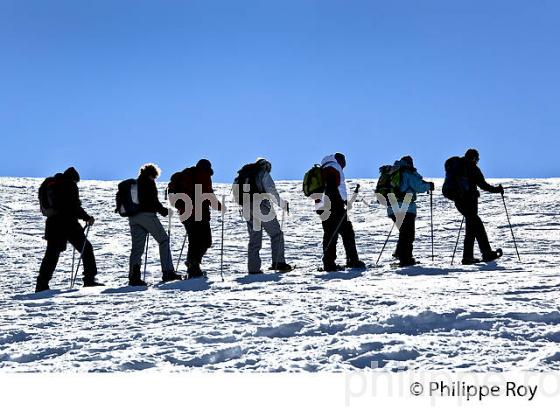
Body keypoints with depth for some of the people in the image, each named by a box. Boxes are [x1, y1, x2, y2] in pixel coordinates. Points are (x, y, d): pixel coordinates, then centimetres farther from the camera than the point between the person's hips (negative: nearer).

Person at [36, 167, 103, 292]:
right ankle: (89, 280, -2)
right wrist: (87, 218, -4)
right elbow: (74, 206, -14)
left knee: (51, 254, 10)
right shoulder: (69, 185, -6)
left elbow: (45, 206, 18)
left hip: (52, 224, 6)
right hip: (68, 223, -6)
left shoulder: (49, 183, 16)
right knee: (86, 249, 4)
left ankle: (41, 284, 5)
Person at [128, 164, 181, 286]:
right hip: (147, 215, -7)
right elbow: (153, 200, -10)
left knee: (137, 247, 6)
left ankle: (133, 276, -8)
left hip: (133, 217, 7)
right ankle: (168, 272, -5)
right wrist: (163, 210, 2)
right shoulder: (148, 182, 0)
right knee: (164, 240, 3)